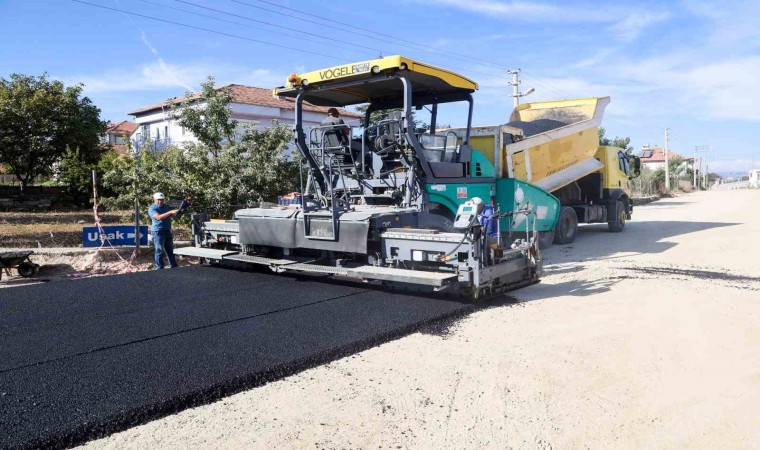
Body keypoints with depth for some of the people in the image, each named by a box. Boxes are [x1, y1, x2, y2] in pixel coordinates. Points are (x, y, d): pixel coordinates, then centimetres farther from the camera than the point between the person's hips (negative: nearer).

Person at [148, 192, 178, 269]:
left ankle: (173, 266, 19)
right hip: (158, 232, -7)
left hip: (168, 231, 7)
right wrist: (170, 212, -30)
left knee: (170, 250, 12)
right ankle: (159, 268, 2)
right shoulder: (152, 208, -9)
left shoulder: (166, 206, 12)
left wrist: (175, 213, 0)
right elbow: (159, 217, -24)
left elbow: (171, 215, 22)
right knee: (159, 251, -4)